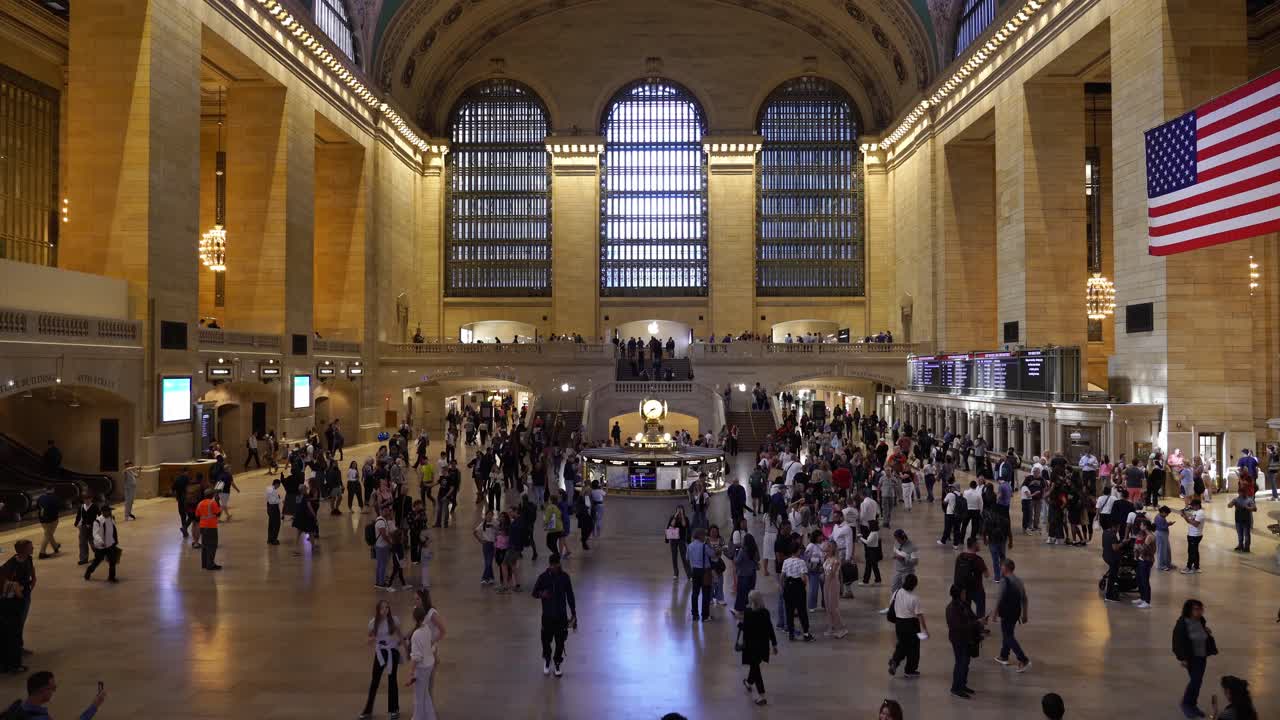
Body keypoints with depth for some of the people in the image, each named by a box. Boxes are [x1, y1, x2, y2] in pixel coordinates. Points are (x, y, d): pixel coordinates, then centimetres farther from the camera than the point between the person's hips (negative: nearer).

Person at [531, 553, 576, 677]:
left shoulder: (564, 576, -5)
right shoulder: (543, 577, -8)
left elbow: (570, 596, 3)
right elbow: (534, 592, -1)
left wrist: (573, 614, 5)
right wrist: (541, 594, -25)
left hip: (561, 615, 1)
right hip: (547, 615, 0)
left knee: (560, 641, 4)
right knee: (546, 640, 6)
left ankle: (557, 664, 24)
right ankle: (547, 660, 35)